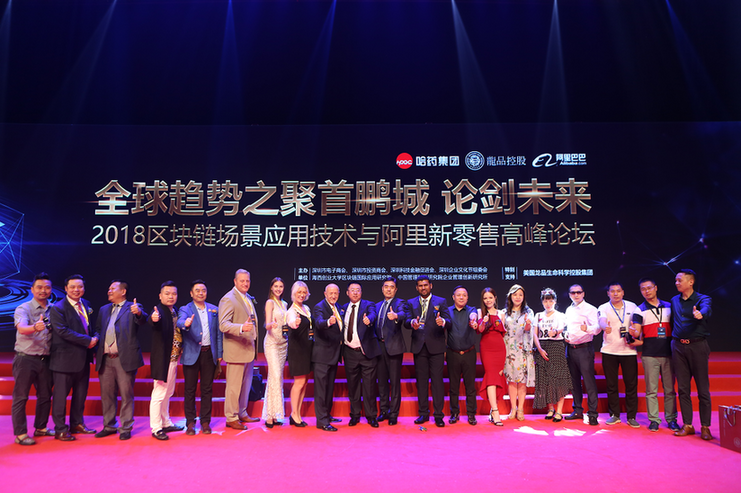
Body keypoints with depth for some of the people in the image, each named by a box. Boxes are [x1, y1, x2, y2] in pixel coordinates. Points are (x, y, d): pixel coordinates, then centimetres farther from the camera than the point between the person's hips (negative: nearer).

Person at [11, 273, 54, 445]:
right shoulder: (23, 309, -7)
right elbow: (22, 328, -27)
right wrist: (35, 327, -45)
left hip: (45, 359, 5)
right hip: (25, 359, -5)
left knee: (45, 396, 13)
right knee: (20, 397, 1)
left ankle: (40, 428, 27)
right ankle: (20, 434, 10)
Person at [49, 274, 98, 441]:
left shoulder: (86, 305, 10)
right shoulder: (58, 308, -12)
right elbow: (63, 331, -21)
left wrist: (95, 337, -1)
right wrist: (87, 340, -21)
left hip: (83, 358, 7)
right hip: (65, 357, -7)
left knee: (80, 393, 15)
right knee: (61, 394, 3)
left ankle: (77, 423, 29)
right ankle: (60, 429, 14)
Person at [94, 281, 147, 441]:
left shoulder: (133, 308, -1)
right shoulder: (104, 309, 18)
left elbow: (142, 320, -20)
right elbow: (97, 329, 21)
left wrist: (139, 313, -42)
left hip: (125, 358, -6)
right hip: (105, 359, 6)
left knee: (126, 395, 0)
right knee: (106, 394, 13)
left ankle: (126, 428, 11)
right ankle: (109, 426, 26)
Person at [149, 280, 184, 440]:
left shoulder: (175, 311, 8)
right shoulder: (159, 311, -15)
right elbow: (155, 322, -39)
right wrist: (154, 319, -58)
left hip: (173, 358, 9)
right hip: (162, 359, -8)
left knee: (167, 393, 19)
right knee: (159, 394, -3)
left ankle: (166, 423, 32)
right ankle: (156, 428, 9)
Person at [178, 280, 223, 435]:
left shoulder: (214, 310, 11)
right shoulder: (185, 309, 2)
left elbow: (218, 333, 11)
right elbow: (180, 321, -21)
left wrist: (219, 353, 6)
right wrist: (185, 324, -44)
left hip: (209, 354, 2)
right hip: (191, 354, -2)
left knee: (207, 389, 7)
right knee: (190, 389, 4)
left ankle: (205, 421, 17)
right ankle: (190, 422, 15)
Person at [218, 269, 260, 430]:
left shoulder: (249, 298, 14)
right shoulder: (228, 299, -13)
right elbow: (223, 325, -23)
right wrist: (241, 328, -39)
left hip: (249, 349, 9)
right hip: (236, 350, -8)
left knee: (246, 384, 16)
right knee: (234, 385, 0)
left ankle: (242, 414, 28)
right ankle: (231, 418, 11)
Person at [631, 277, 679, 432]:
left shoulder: (669, 306, 12)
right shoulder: (640, 310, 4)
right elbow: (636, 332, -6)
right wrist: (634, 333, -29)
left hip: (668, 353, 2)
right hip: (649, 354, -2)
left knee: (670, 389, 6)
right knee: (651, 389, -1)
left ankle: (671, 418, 15)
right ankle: (654, 419, 6)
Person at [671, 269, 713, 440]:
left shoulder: (702, 299, -3)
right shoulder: (674, 300, 13)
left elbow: (706, 309, -26)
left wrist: (700, 314, -48)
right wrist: (674, 339, 5)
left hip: (697, 345, -4)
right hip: (678, 347, 4)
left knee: (703, 388, 0)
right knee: (682, 388, 6)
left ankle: (705, 427, 10)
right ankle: (687, 425, 13)